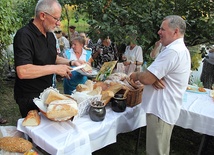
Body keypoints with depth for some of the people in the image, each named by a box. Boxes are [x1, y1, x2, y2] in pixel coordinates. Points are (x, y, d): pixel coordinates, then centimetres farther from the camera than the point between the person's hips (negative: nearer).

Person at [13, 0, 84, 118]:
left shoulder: (50, 35, 5)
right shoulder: (24, 35, -22)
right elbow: (22, 71, -32)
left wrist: (71, 63, 1)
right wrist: (55, 69, -26)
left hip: (47, 92, 8)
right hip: (29, 98, -8)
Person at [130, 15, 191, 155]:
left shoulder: (172, 51, -22)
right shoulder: (180, 49, 14)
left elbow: (146, 79, -24)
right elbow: (153, 74, 13)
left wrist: (136, 75, -2)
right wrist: (153, 78, -10)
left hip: (161, 110, -10)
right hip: (164, 108, 11)